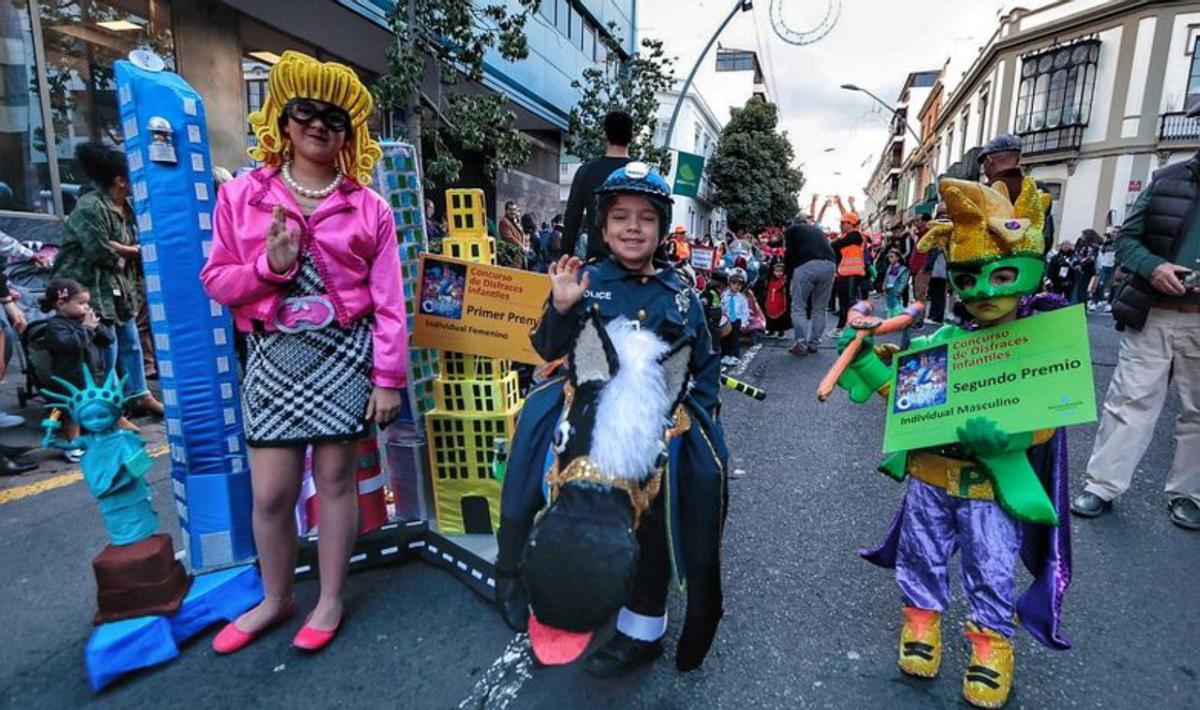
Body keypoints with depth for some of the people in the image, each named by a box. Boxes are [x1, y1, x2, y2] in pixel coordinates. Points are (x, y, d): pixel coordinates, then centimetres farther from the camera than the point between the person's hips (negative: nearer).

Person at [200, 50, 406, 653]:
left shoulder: (369, 207, 0)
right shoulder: (241, 195, 4)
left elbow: (388, 301, -2)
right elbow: (216, 281, 6)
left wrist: (388, 377, -6)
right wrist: (271, 266, -15)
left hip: (345, 355, -1)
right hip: (274, 356, 2)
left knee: (336, 479, 8)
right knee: (270, 492, 7)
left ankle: (330, 600, 28)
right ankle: (275, 598, 33)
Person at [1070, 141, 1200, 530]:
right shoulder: (1167, 179, 5)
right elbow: (1127, 238, 6)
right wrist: (1152, 267, -15)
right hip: (1151, 315, 0)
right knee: (1129, 401, 0)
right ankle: (1101, 486, 7)